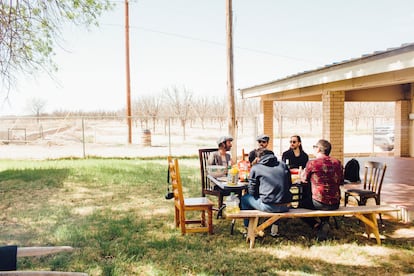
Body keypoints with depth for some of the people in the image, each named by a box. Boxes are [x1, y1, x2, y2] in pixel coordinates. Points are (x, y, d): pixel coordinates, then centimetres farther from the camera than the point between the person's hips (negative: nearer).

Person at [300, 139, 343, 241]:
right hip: (335, 204, 5)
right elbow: (341, 181, 14)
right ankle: (324, 223, 21)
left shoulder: (312, 163, -12)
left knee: (301, 204, 21)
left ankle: (316, 226, 4)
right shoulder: (337, 162, 1)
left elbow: (304, 180, 5)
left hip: (318, 203, -5)